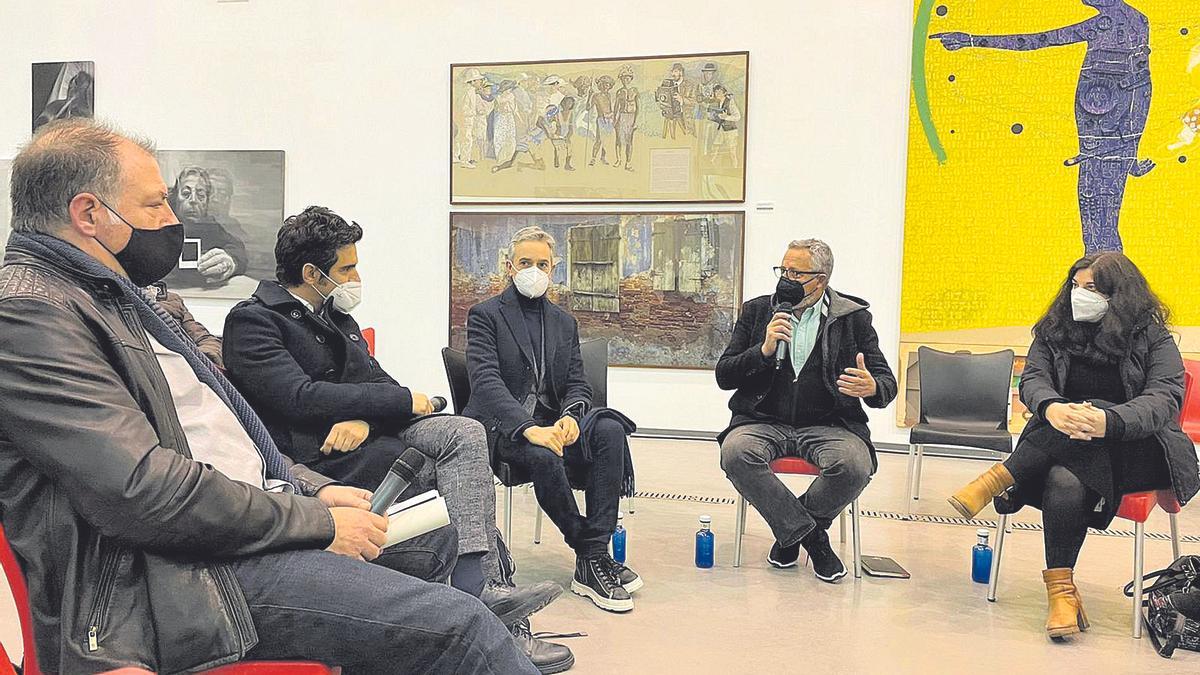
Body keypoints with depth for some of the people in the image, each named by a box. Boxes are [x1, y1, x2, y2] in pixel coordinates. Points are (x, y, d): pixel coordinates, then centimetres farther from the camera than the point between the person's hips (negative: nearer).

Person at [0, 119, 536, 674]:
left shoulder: (113, 296, 18)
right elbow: (145, 491, -23)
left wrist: (312, 487, 6)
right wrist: (319, 522, -16)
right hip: (177, 574, -10)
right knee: (459, 628, -19)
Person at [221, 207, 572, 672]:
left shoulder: (335, 315, 20)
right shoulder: (251, 321, -7)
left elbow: (375, 381, 12)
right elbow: (303, 397, -19)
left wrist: (364, 419, -14)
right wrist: (404, 401, -15)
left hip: (363, 436, 8)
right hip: (318, 458, -8)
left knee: (466, 434, -17)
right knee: (467, 477, -20)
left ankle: (485, 589, -24)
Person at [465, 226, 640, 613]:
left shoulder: (564, 323, 17)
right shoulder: (485, 316, 0)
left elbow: (577, 384, 11)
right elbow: (486, 381, -14)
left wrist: (570, 417, -15)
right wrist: (530, 428, -30)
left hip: (551, 420, 5)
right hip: (501, 425, -5)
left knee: (610, 429, -26)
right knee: (543, 458, -37)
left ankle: (593, 558, -25)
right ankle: (593, 555, -17)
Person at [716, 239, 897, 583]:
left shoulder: (854, 318, 6)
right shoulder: (757, 311, 10)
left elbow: (887, 383, 4)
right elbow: (723, 377, 6)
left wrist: (871, 388, -23)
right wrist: (764, 350, -12)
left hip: (828, 424, 0)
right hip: (764, 422, 1)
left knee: (855, 464, -32)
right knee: (735, 452, -31)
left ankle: (791, 532, -1)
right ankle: (810, 536, -12)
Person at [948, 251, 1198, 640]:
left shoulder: (1153, 339, 3)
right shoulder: (1054, 331, 12)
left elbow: (1164, 400, -13)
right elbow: (1032, 379, -4)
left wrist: (1107, 421, -35)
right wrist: (1051, 408, -31)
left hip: (1136, 452, -1)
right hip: (1065, 450, 2)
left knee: (1092, 411, -34)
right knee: (1065, 481, -35)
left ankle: (999, 478, -31)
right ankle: (1061, 590, -33)